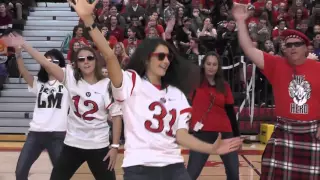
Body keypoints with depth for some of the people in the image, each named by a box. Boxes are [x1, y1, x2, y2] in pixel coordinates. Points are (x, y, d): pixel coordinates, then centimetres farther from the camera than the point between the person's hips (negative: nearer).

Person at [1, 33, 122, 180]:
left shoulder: (107, 85, -7)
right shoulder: (71, 78, -3)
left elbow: (116, 116, -5)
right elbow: (46, 64, -13)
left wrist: (115, 146, -7)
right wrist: (23, 45, -22)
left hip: (98, 146, -2)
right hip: (72, 144, 2)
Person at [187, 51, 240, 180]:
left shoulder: (224, 86, 7)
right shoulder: (196, 82, 1)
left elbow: (230, 111, 10)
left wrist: (237, 135, 10)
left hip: (224, 133, 3)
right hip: (202, 133, -3)